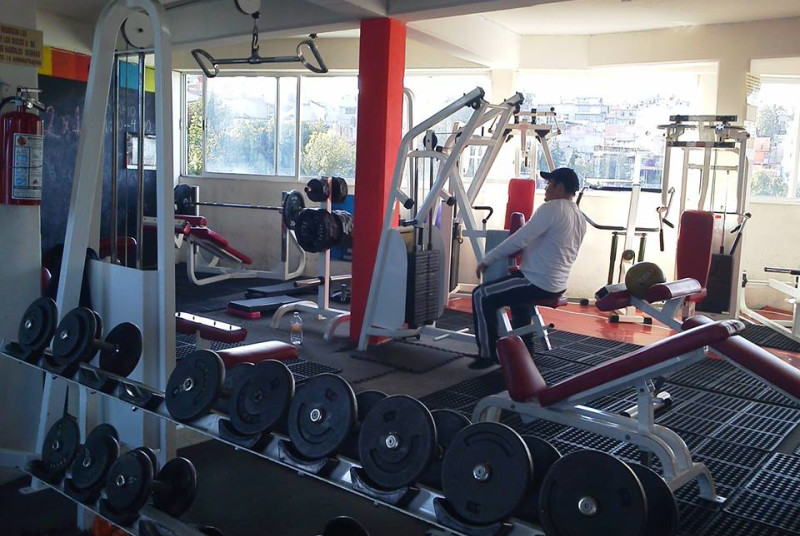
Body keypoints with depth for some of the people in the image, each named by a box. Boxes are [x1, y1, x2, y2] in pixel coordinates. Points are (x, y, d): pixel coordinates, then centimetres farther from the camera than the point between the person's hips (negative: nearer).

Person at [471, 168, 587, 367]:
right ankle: (524, 348, 37)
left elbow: (518, 240, -20)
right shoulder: (580, 218, 10)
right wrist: (524, 261, 24)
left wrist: (487, 260, -10)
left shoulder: (552, 208, -18)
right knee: (518, 290, 36)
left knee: (481, 297, -1)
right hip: (557, 283, 9)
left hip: (539, 283, -9)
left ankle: (487, 355, 5)